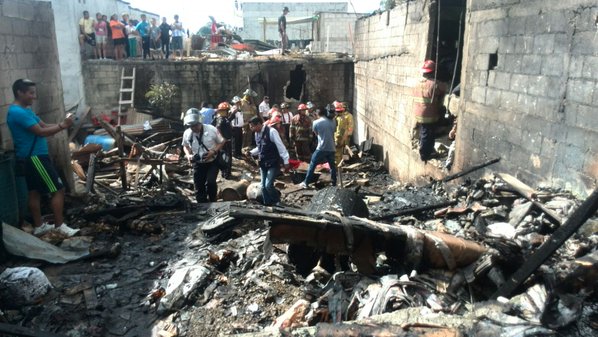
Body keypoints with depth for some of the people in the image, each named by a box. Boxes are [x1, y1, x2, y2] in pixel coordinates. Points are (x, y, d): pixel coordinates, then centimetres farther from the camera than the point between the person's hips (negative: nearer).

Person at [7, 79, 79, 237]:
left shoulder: (25, 110, 14)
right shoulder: (18, 112, -19)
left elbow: (44, 125, 11)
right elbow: (41, 132, -23)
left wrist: (62, 124, -6)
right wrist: (62, 126, -19)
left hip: (30, 158, 11)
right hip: (35, 158, -11)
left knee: (35, 192, 15)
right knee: (58, 189, -7)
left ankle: (39, 226, 23)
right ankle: (60, 226, -2)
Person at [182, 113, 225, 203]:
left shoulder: (211, 129, -17)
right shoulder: (187, 133, -9)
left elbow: (222, 142, -5)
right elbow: (185, 146, 10)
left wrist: (213, 151, -21)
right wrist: (188, 155, -10)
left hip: (212, 162, -3)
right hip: (198, 164, 3)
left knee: (210, 182, -22)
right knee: (199, 188, 6)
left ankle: (212, 202, 4)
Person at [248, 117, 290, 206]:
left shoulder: (271, 131, -19)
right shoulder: (257, 133, 5)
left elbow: (280, 146, -18)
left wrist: (286, 161, -18)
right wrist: (250, 153, 4)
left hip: (273, 163, -7)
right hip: (263, 163, 8)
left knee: (268, 185, -14)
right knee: (263, 186, 8)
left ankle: (277, 203, 9)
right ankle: (267, 205, 22)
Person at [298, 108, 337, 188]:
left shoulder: (316, 122, -2)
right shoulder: (332, 121, 6)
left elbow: (316, 133, 10)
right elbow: (334, 131, 14)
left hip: (321, 148, -3)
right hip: (331, 148, 3)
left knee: (312, 165, 6)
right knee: (332, 166, 14)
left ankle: (306, 183, 8)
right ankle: (334, 184, 16)